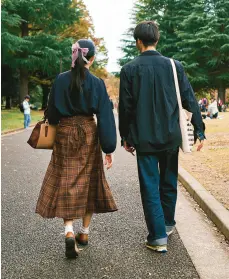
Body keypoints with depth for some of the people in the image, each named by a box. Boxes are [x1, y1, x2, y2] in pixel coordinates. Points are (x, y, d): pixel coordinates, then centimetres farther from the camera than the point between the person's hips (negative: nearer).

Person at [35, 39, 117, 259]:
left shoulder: (60, 80, -3)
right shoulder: (97, 83, -7)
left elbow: (52, 113, 2)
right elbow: (105, 116, -9)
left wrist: (55, 132, 20)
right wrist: (109, 149, -5)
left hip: (65, 134, 0)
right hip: (88, 135, 0)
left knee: (65, 183, 4)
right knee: (88, 183, 13)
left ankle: (69, 232, -13)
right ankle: (84, 232, 21)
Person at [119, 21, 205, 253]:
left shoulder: (129, 69, -6)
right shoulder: (174, 66, -1)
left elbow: (125, 107, -4)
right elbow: (190, 100, -1)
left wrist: (126, 137, 6)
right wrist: (199, 130, 5)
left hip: (145, 139, -3)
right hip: (171, 137, 3)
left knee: (150, 186, 3)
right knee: (169, 182, 19)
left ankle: (158, 237, 1)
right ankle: (167, 224, 35)